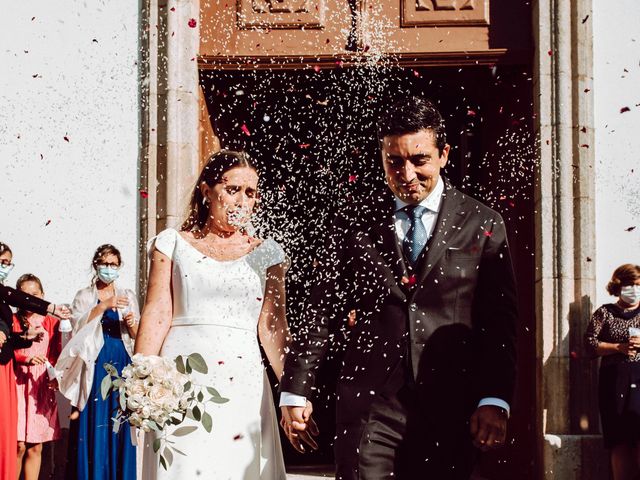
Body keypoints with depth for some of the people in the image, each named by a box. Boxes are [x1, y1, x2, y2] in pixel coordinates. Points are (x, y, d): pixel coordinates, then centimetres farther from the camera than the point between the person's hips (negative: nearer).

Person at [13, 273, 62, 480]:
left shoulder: (51, 322, 9)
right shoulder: (12, 321, 2)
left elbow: (57, 356, 8)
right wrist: (25, 358, -22)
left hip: (43, 387, 2)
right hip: (18, 385, -2)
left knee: (36, 447, 5)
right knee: (19, 446, -6)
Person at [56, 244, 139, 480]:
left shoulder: (127, 296, 13)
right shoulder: (84, 296, 8)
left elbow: (136, 334, 11)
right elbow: (78, 324, -10)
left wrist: (131, 324, -11)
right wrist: (104, 306, -19)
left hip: (121, 363, 2)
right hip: (95, 362, -2)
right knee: (93, 421, -6)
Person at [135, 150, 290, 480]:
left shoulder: (265, 253, 11)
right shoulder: (173, 244, 8)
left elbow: (273, 327, 4)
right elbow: (157, 315, 0)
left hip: (242, 382, 1)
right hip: (181, 380, -1)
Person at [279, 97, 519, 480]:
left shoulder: (483, 226, 5)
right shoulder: (354, 223, 8)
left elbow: (500, 323, 1)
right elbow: (320, 313, 9)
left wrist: (494, 400, -9)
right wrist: (295, 392, 6)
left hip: (448, 409, 0)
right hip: (368, 405, 0)